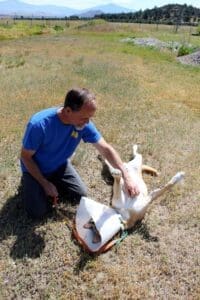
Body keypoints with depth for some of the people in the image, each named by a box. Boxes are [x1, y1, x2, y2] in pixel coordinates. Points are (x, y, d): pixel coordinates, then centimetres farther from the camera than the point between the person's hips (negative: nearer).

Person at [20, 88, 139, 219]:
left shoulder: (84, 124, -23)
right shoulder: (39, 124, -37)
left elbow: (106, 149, -17)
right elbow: (25, 156, -22)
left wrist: (126, 176, -26)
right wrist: (45, 184, -23)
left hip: (60, 166, 4)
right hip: (35, 169, -4)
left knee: (82, 195, 1)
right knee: (38, 212, -13)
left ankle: (54, 182, 24)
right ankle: (28, 181, 15)